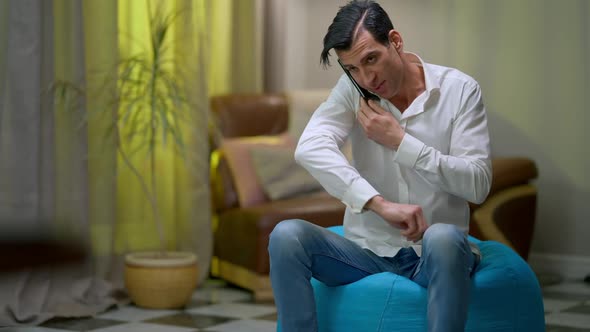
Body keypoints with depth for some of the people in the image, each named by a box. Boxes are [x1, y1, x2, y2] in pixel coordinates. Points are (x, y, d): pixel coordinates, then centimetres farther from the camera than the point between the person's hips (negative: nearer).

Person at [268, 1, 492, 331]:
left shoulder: (459, 89, -4)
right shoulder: (352, 89, 1)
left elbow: (478, 184, -12)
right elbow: (310, 148, -19)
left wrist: (400, 141, -14)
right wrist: (380, 204, -30)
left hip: (433, 255, -2)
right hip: (368, 252, 3)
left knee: (443, 237, -37)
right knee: (286, 236, -22)